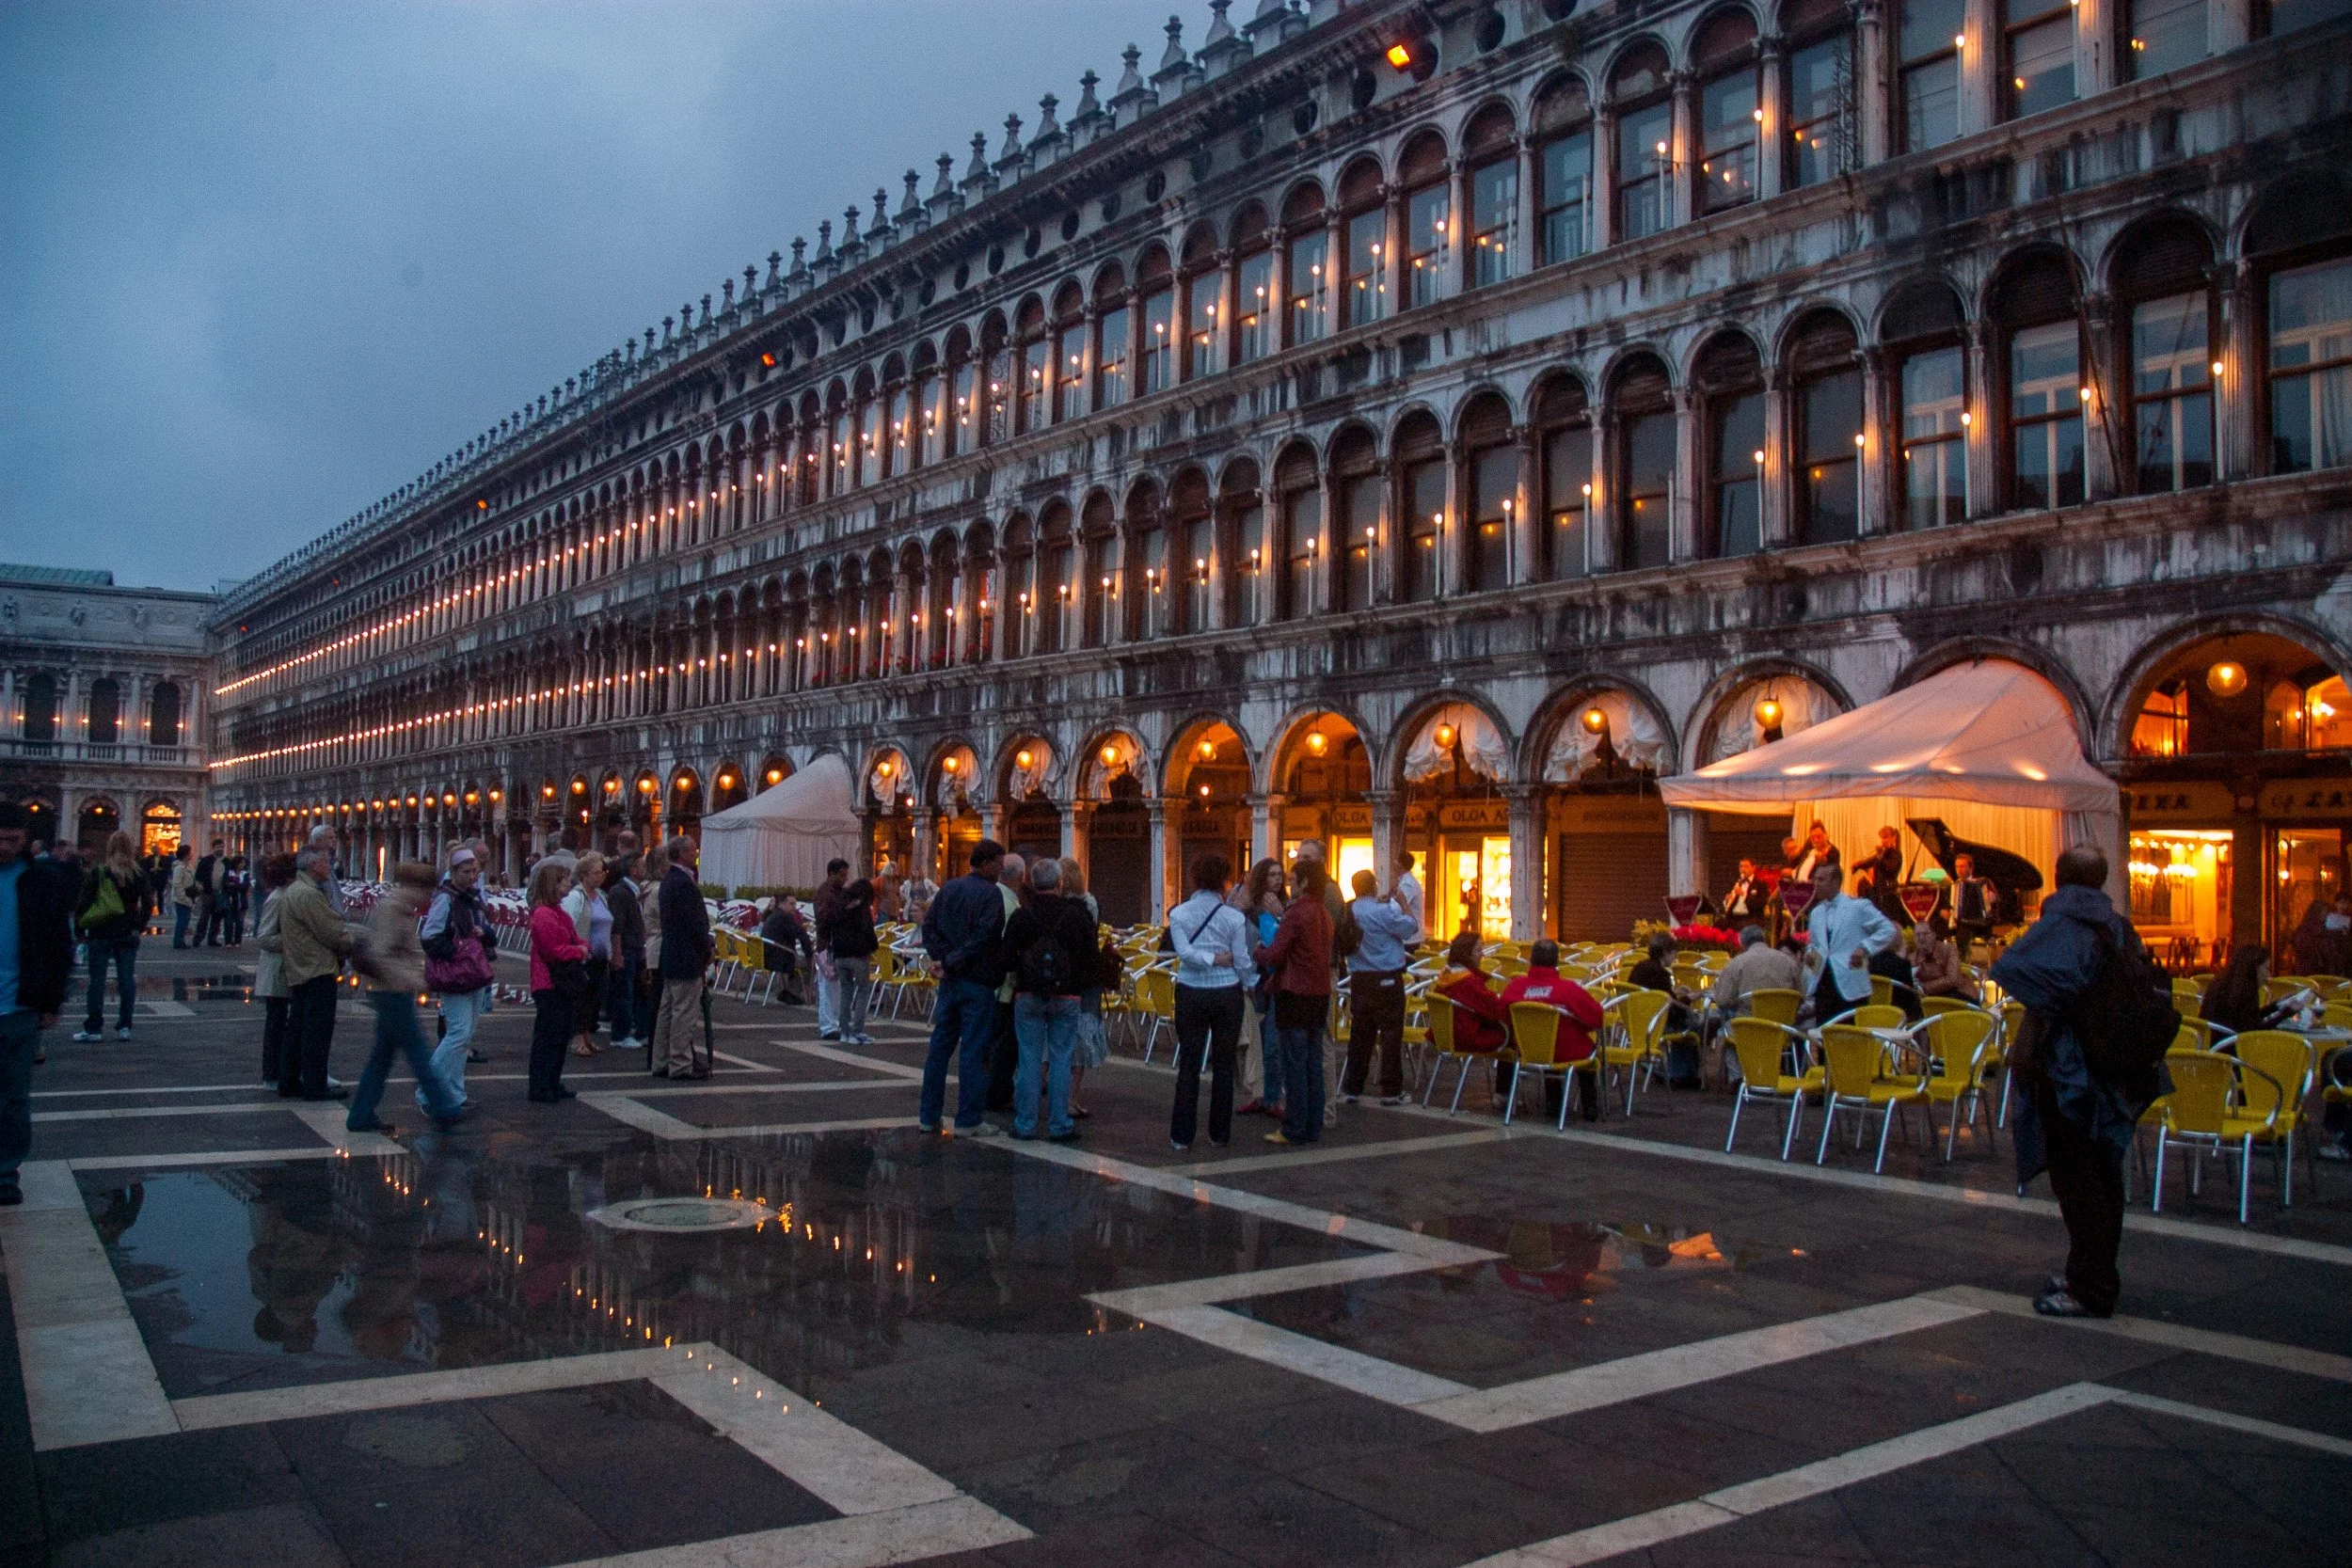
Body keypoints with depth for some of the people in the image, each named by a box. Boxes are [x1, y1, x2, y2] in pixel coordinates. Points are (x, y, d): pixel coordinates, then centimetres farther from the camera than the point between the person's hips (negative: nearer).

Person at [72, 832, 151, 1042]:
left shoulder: (97, 873, -6)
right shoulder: (138, 875, 1)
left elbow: (84, 901, -7)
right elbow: (147, 903, 0)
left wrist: (80, 929, 0)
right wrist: (140, 925, 9)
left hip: (100, 933, -2)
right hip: (127, 934, 2)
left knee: (97, 979, 3)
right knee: (127, 979, 6)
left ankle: (93, 1027, 3)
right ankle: (124, 1027, 6)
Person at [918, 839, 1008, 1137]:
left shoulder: (949, 889, 9)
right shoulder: (991, 894, -12)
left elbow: (929, 925, 4)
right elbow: (983, 938, -20)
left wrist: (942, 958, -6)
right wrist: (951, 963, -12)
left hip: (950, 981, 7)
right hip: (978, 983, -7)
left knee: (939, 1048, 13)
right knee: (973, 1053, -1)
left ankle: (928, 1116, 18)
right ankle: (968, 1121, 3)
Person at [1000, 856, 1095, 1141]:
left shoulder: (1020, 916, -4)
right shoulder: (1078, 915, -4)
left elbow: (1008, 960, -3)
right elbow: (1090, 958, -1)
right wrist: (1083, 983, 15)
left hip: (1028, 995, 0)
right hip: (1066, 997, 0)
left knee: (1029, 1058, 6)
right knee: (1060, 1059, 5)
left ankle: (1025, 1124, 9)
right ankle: (1059, 1125, 8)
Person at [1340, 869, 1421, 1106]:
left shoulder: (1348, 912, 1)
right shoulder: (1384, 911, -16)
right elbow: (1411, 928, -10)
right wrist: (1402, 905, 5)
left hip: (1359, 980, 5)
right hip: (1387, 979, -5)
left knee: (1359, 1034, 11)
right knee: (1391, 1035, 2)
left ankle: (1351, 1089, 13)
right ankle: (1391, 1091, 4)